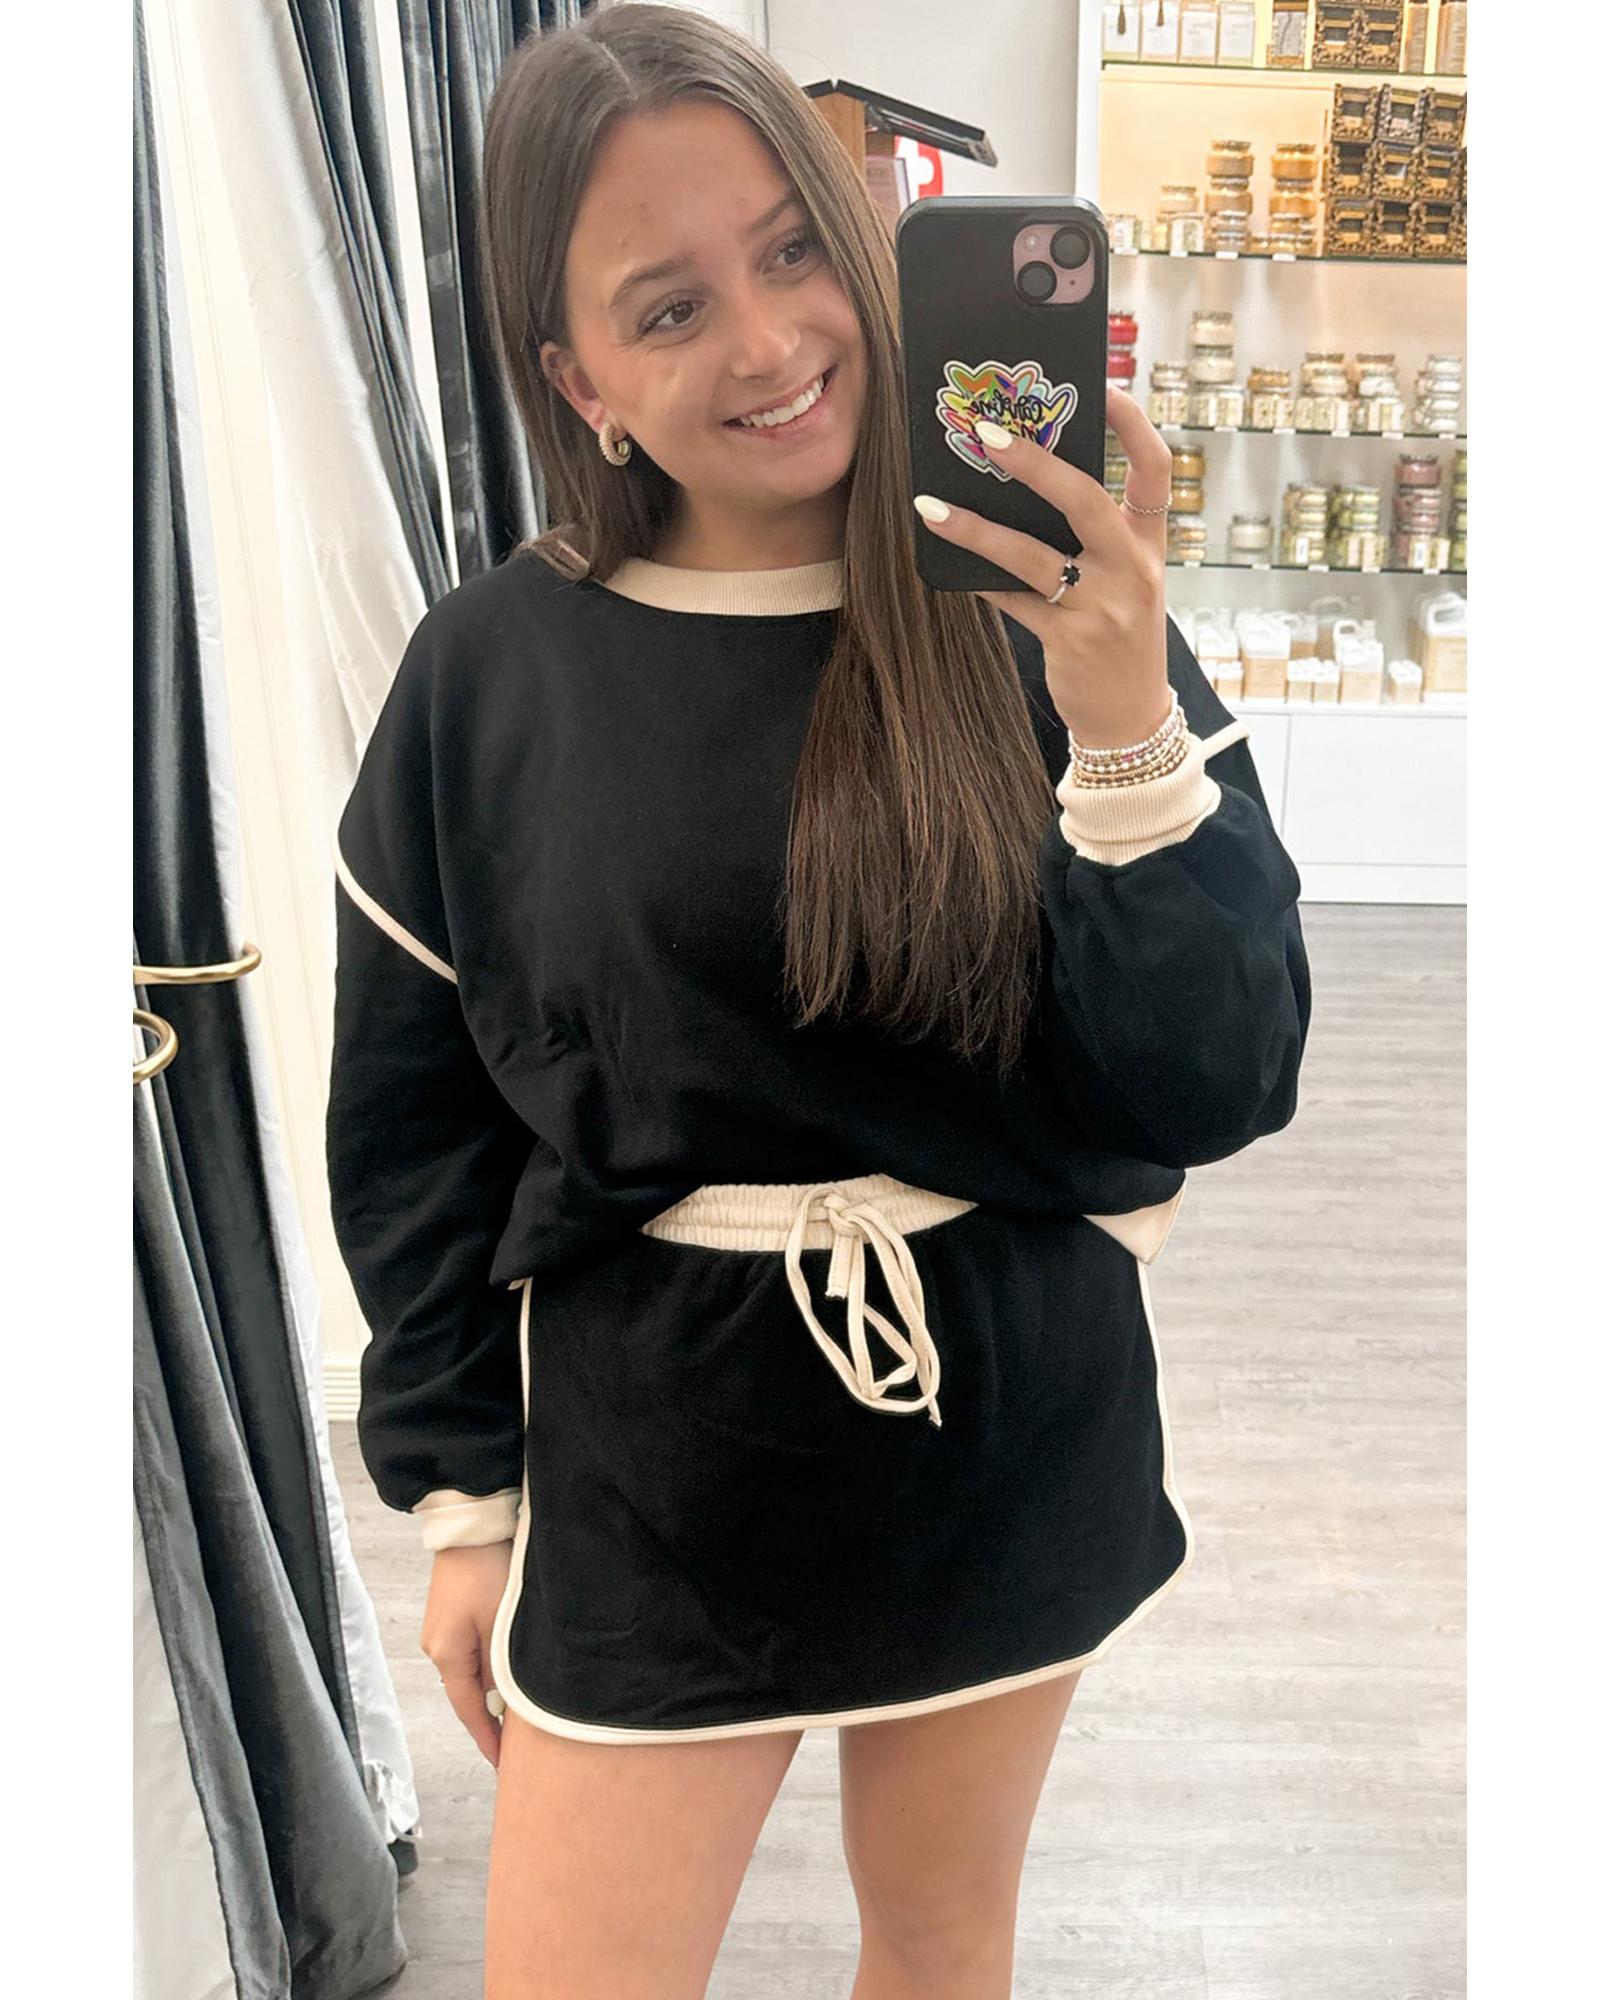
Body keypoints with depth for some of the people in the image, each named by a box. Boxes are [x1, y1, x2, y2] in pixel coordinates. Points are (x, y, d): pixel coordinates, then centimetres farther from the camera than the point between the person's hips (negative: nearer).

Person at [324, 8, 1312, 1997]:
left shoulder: (1042, 615, -9)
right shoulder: (489, 674, -8)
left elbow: (1218, 1087, -13)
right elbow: (412, 1135, 0)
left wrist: (1128, 728, -26)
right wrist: (461, 1501, 3)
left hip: (1015, 1434, 1)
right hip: (651, 1464, 0)